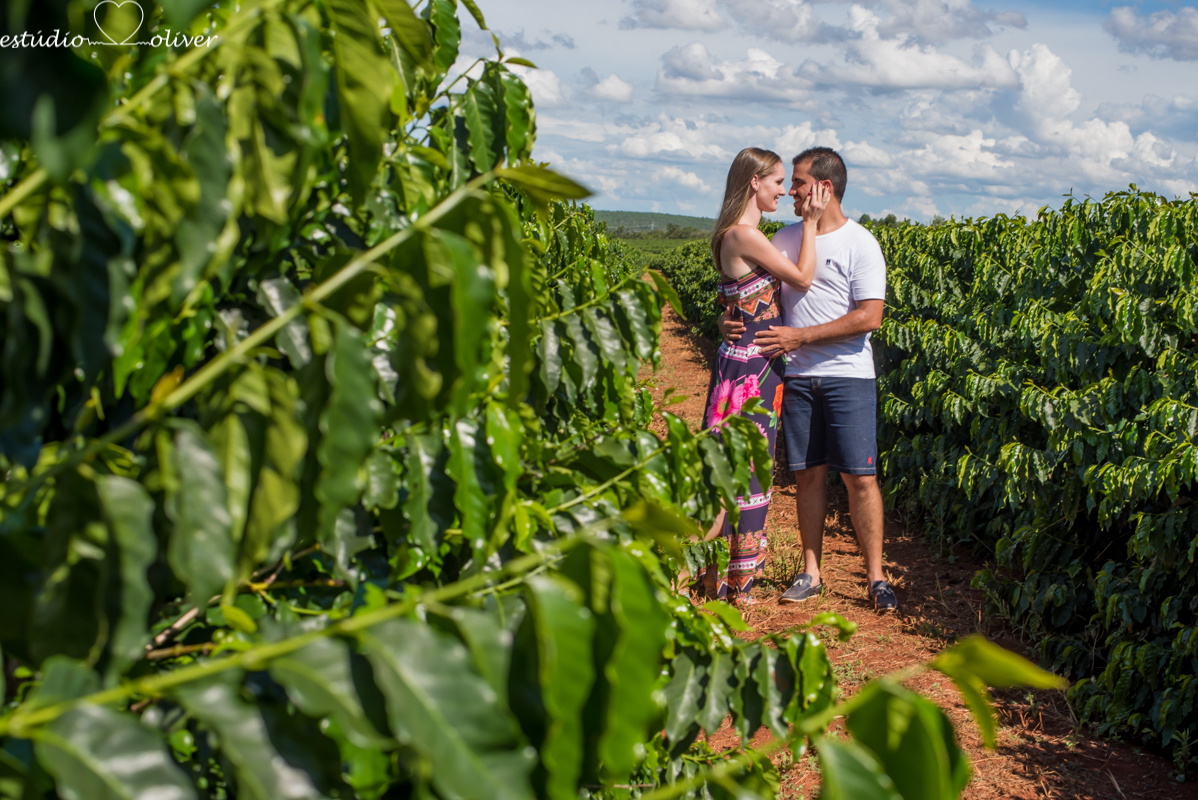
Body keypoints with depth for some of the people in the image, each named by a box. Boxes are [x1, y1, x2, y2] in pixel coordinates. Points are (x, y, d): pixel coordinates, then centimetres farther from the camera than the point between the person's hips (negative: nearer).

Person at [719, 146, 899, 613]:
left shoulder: (860, 244, -6)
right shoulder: (784, 239, 11)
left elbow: (869, 317, -14)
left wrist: (800, 336, -18)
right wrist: (728, 319, -7)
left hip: (848, 376, -4)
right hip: (798, 376, 4)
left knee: (860, 477, -3)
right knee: (808, 473, 8)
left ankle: (875, 578, 5)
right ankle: (811, 573, 16)